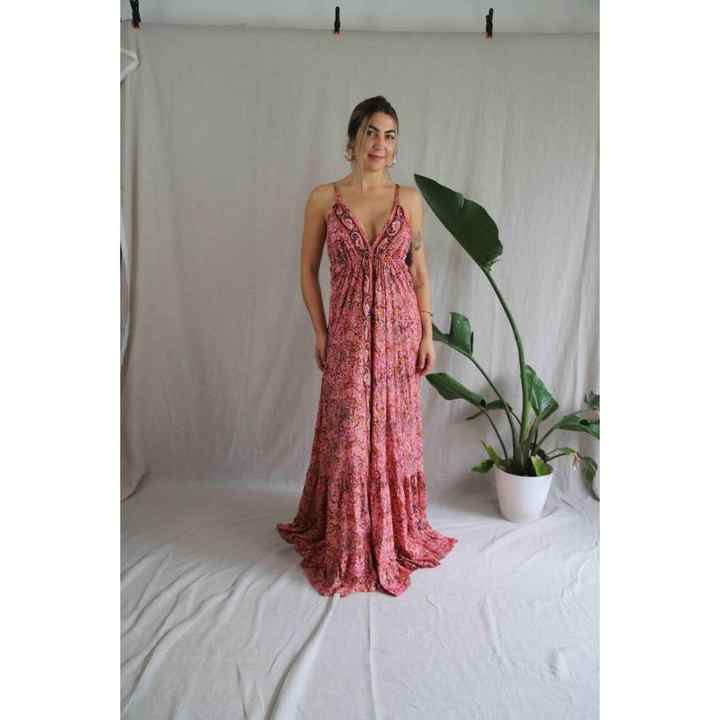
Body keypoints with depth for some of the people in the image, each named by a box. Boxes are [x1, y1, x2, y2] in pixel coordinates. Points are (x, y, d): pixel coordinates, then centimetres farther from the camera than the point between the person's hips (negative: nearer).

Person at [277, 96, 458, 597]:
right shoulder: (324, 198, 0)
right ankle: (347, 547, 23)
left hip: (400, 330, 2)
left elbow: (419, 270, 7)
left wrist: (427, 333, 2)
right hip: (348, 333, -1)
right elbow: (308, 269, 4)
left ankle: (398, 533, 31)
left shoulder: (410, 199, 4)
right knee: (349, 437, 4)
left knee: (395, 432, 9)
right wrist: (320, 331, -1)